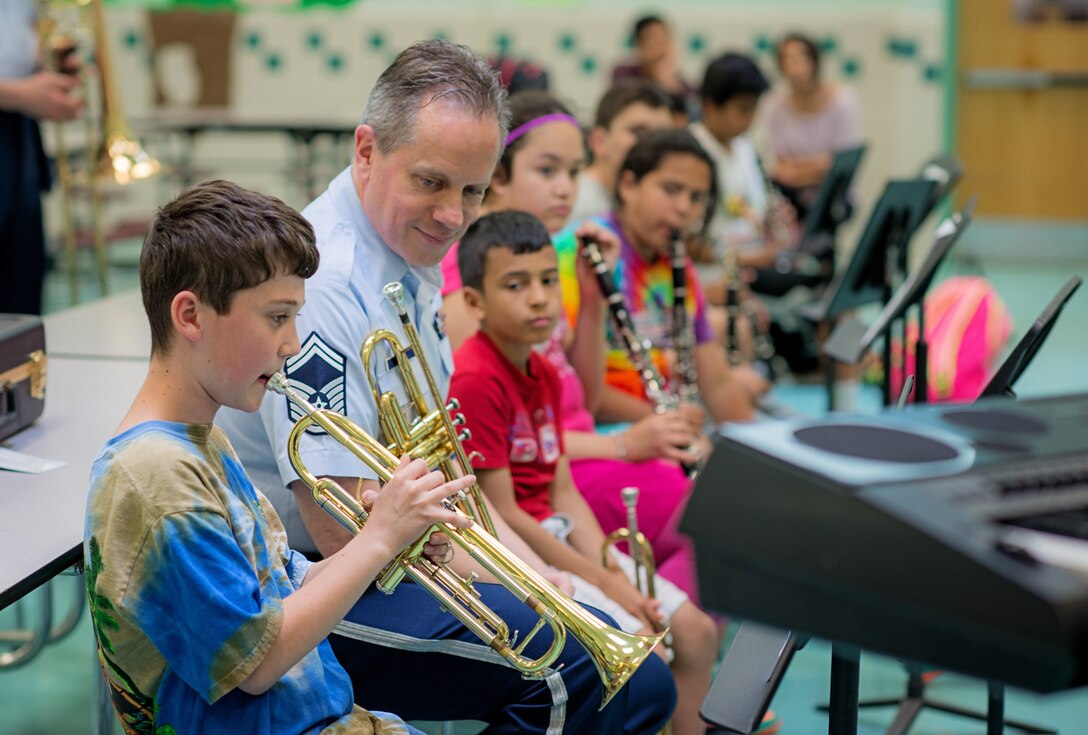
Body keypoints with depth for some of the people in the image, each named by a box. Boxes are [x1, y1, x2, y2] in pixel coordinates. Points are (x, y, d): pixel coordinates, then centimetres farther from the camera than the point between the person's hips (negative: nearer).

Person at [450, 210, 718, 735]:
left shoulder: (544, 375, 10)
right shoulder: (474, 380, -19)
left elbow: (563, 493, 9)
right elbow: (502, 516, -19)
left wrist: (614, 573, -6)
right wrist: (601, 582, -15)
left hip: (557, 537, 9)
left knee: (696, 630, 5)